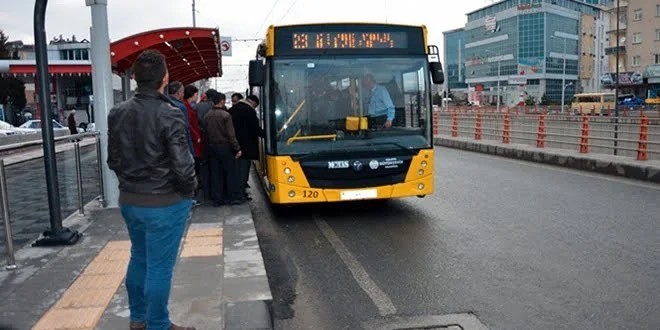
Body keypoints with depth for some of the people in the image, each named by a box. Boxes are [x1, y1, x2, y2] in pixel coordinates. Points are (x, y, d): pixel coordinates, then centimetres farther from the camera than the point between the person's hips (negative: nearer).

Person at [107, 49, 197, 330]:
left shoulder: (117, 113, 0)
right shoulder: (169, 114, -20)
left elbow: (113, 160, 8)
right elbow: (182, 165, -22)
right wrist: (190, 188, -3)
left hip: (129, 200, 7)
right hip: (165, 202, -7)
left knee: (139, 258, 22)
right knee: (159, 266, 5)